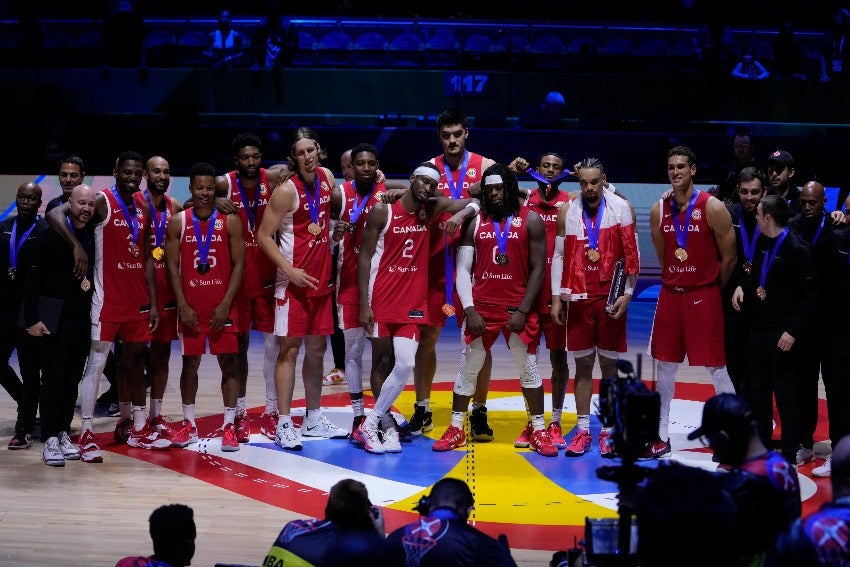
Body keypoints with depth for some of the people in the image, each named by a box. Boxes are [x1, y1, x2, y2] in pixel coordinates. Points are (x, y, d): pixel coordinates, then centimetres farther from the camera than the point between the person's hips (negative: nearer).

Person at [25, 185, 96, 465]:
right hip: (53, 321, -5)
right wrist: (32, 319, -14)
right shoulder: (51, 236, -8)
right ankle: (50, 439, 1)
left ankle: (63, 433, 17)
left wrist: (90, 280, -2)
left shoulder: (94, 237, 6)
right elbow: (34, 280, -10)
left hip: (81, 320, 5)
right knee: (53, 380, -3)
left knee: (72, 380, 8)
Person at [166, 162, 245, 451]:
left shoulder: (230, 221, 0)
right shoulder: (178, 222, 3)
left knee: (228, 361, -1)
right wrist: (183, 305, -6)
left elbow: (238, 265, -2)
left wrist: (226, 304, -10)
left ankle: (229, 425, 3)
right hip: (190, 305, 1)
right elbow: (173, 266, 2)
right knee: (190, 362, 6)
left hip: (222, 305, -1)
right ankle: (189, 424, 16)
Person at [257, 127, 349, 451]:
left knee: (317, 348, 13)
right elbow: (263, 235, -14)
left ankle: (314, 419, 23)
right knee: (289, 349, -5)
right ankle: (284, 425, -1)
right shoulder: (287, 191, -15)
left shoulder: (327, 178, 5)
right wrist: (289, 270, -21)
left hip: (321, 278, 7)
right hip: (294, 280, -7)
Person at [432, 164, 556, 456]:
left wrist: (523, 311, -11)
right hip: (481, 307, 2)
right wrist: (469, 310, -8)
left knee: (528, 369, 4)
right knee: (468, 369, 7)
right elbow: (463, 270, 3)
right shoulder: (475, 222, 4)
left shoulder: (530, 220, -1)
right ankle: (456, 429, 16)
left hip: (518, 308, -2)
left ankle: (539, 431, 14)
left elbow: (538, 269, -4)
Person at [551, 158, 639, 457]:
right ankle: (582, 430, 11)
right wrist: (556, 297, 3)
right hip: (579, 298, 2)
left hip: (611, 298, -2)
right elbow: (559, 255, 7)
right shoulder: (567, 211, 4)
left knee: (609, 364, 4)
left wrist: (627, 293, -9)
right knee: (583, 364, 5)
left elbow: (631, 254, -3)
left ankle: (608, 431, 10)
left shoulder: (621, 208, -2)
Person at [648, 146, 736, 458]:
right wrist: (677, 281, 13)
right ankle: (661, 436, 18)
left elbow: (728, 259, -5)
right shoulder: (659, 210, 4)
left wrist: (712, 290, 2)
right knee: (665, 365, 9)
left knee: (715, 366, -3)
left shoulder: (713, 208, -11)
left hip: (703, 296, -5)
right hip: (670, 294, 5)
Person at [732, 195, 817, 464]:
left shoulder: (796, 250, -15)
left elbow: (810, 296, -14)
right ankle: (761, 443, 27)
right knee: (759, 391, 15)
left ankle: (789, 454, 8)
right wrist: (743, 287, 2)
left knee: (785, 395, -1)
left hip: (783, 334, -8)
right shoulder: (762, 243, 8)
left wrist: (793, 331, -18)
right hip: (760, 328, 8)